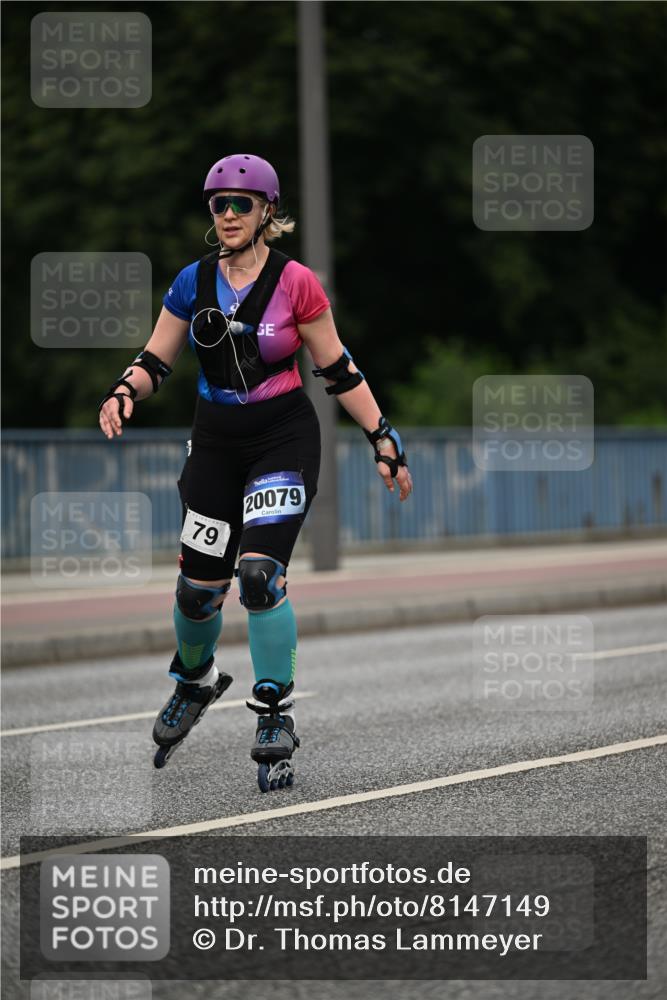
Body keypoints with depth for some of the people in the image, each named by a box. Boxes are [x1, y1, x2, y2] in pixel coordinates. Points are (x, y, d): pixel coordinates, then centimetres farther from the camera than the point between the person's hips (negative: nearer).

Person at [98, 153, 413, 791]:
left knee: (259, 573, -20)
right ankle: (193, 682, 37)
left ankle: (275, 719, -9)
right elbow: (156, 361, 7)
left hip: (284, 439, -3)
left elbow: (338, 370, -1)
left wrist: (383, 440, -2)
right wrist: (123, 392, -15)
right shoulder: (193, 283, 1)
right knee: (199, 586, 5)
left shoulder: (296, 283, -8)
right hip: (216, 444, 4)